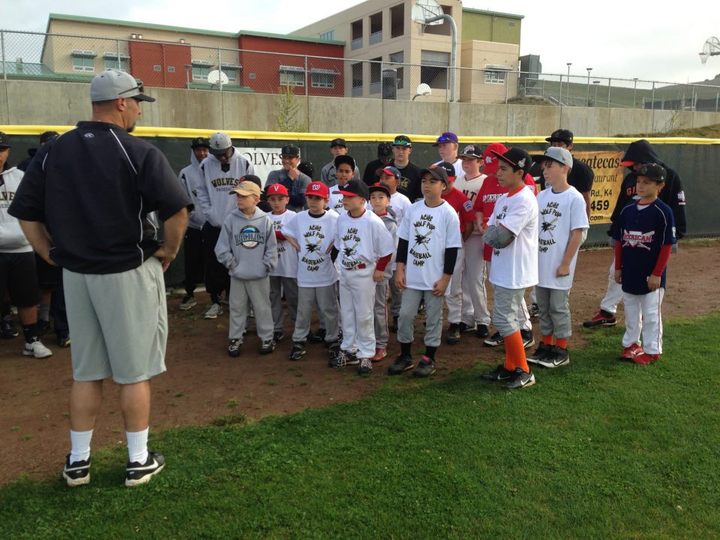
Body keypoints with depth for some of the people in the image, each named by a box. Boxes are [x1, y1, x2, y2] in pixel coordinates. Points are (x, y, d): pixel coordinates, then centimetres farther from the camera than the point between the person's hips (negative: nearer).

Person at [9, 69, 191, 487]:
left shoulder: (52, 152, 5)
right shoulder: (139, 153, -12)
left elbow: (26, 213, 6)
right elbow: (177, 210, -19)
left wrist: (54, 256, 11)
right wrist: (168, 252, -5)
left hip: (76, 275, 5)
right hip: (130, 274, -5)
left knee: (86, 372, 16)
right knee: (135, 371, 7)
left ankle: (78, 461, 27)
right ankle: (139, 461, 18)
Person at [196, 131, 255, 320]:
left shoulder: (244, 164, -2)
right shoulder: (206, 165, -2)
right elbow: (202, 192, 3)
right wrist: (211, 215, -5)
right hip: (214, 225, 1)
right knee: (213, 265, 6)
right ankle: (215, 303, 18)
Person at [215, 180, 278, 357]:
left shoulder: (265, 220, -5)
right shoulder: (231, 219, -5)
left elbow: (271, 248, -1)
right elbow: (222, 247, -3)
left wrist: (266, 266, -6)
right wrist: (232, 264, -5)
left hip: (260, 276, -1)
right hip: (237, 276, 1)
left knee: (262, 308, 10)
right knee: (237, 308, 12)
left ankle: (267, 338, 23)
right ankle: (235, 339, 25)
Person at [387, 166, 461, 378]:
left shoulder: (449, 213, -8)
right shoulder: (413, 209, 4)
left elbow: (452, 248, -8)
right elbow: (403, 240, 8)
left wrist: (445, 278, -10)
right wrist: (400, 269, 3)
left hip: (435, 278, -4)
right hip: (411, 276, 4)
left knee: (433, 318, 8)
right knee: (405, 315, 7)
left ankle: (429, 359, 21)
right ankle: (405, 356, 23)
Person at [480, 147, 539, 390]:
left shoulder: (524, 200, -19)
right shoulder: (504, 199, 11)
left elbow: (500, 237, -24)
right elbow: (489, 231, 11)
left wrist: (492, 233, -4)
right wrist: (496, 234, -9)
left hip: (515, 272, -10)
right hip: (503, 270, 10)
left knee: (503, 319, -5)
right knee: (507, 318, 16)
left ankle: (524, 371, 7)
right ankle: (510, 366, 28)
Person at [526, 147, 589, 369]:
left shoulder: (574, 198, -11)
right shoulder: (542, 195, 8)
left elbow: (577, 233, -12)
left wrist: (565, 264, -13)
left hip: (559, 266, -6)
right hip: (540, 263, 6)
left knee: (559, 307, 3)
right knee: (543, 306, 15)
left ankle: (561, 351, 16)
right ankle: (546, 346, 28)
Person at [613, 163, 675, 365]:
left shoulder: (663, 212, -12)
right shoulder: (627, 210, 4)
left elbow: (667, 246, -12)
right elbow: (619, 241, 10)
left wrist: (657, 274, -14)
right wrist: (618, 268, 9)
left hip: (651, 275, -5)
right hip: (629, 273, 5)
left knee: (651, 314, 5)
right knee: (631, 312, 17)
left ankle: (652, 350, 17)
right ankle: (631, 344, 32)